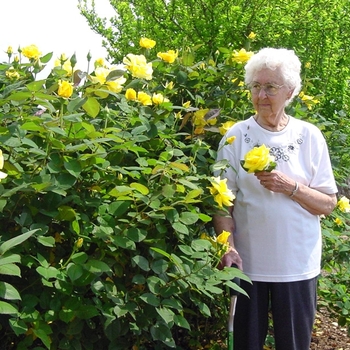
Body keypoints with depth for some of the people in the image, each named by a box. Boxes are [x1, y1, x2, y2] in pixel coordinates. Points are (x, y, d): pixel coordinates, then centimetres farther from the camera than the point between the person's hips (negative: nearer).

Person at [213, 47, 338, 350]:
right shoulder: (237, 136, -2)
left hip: (298, 265, 1)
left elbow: (328, 204, -1)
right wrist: (228, 246, -16)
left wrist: (290, 187, -17)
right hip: (247, 262, 0)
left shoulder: (309, 136, -1)